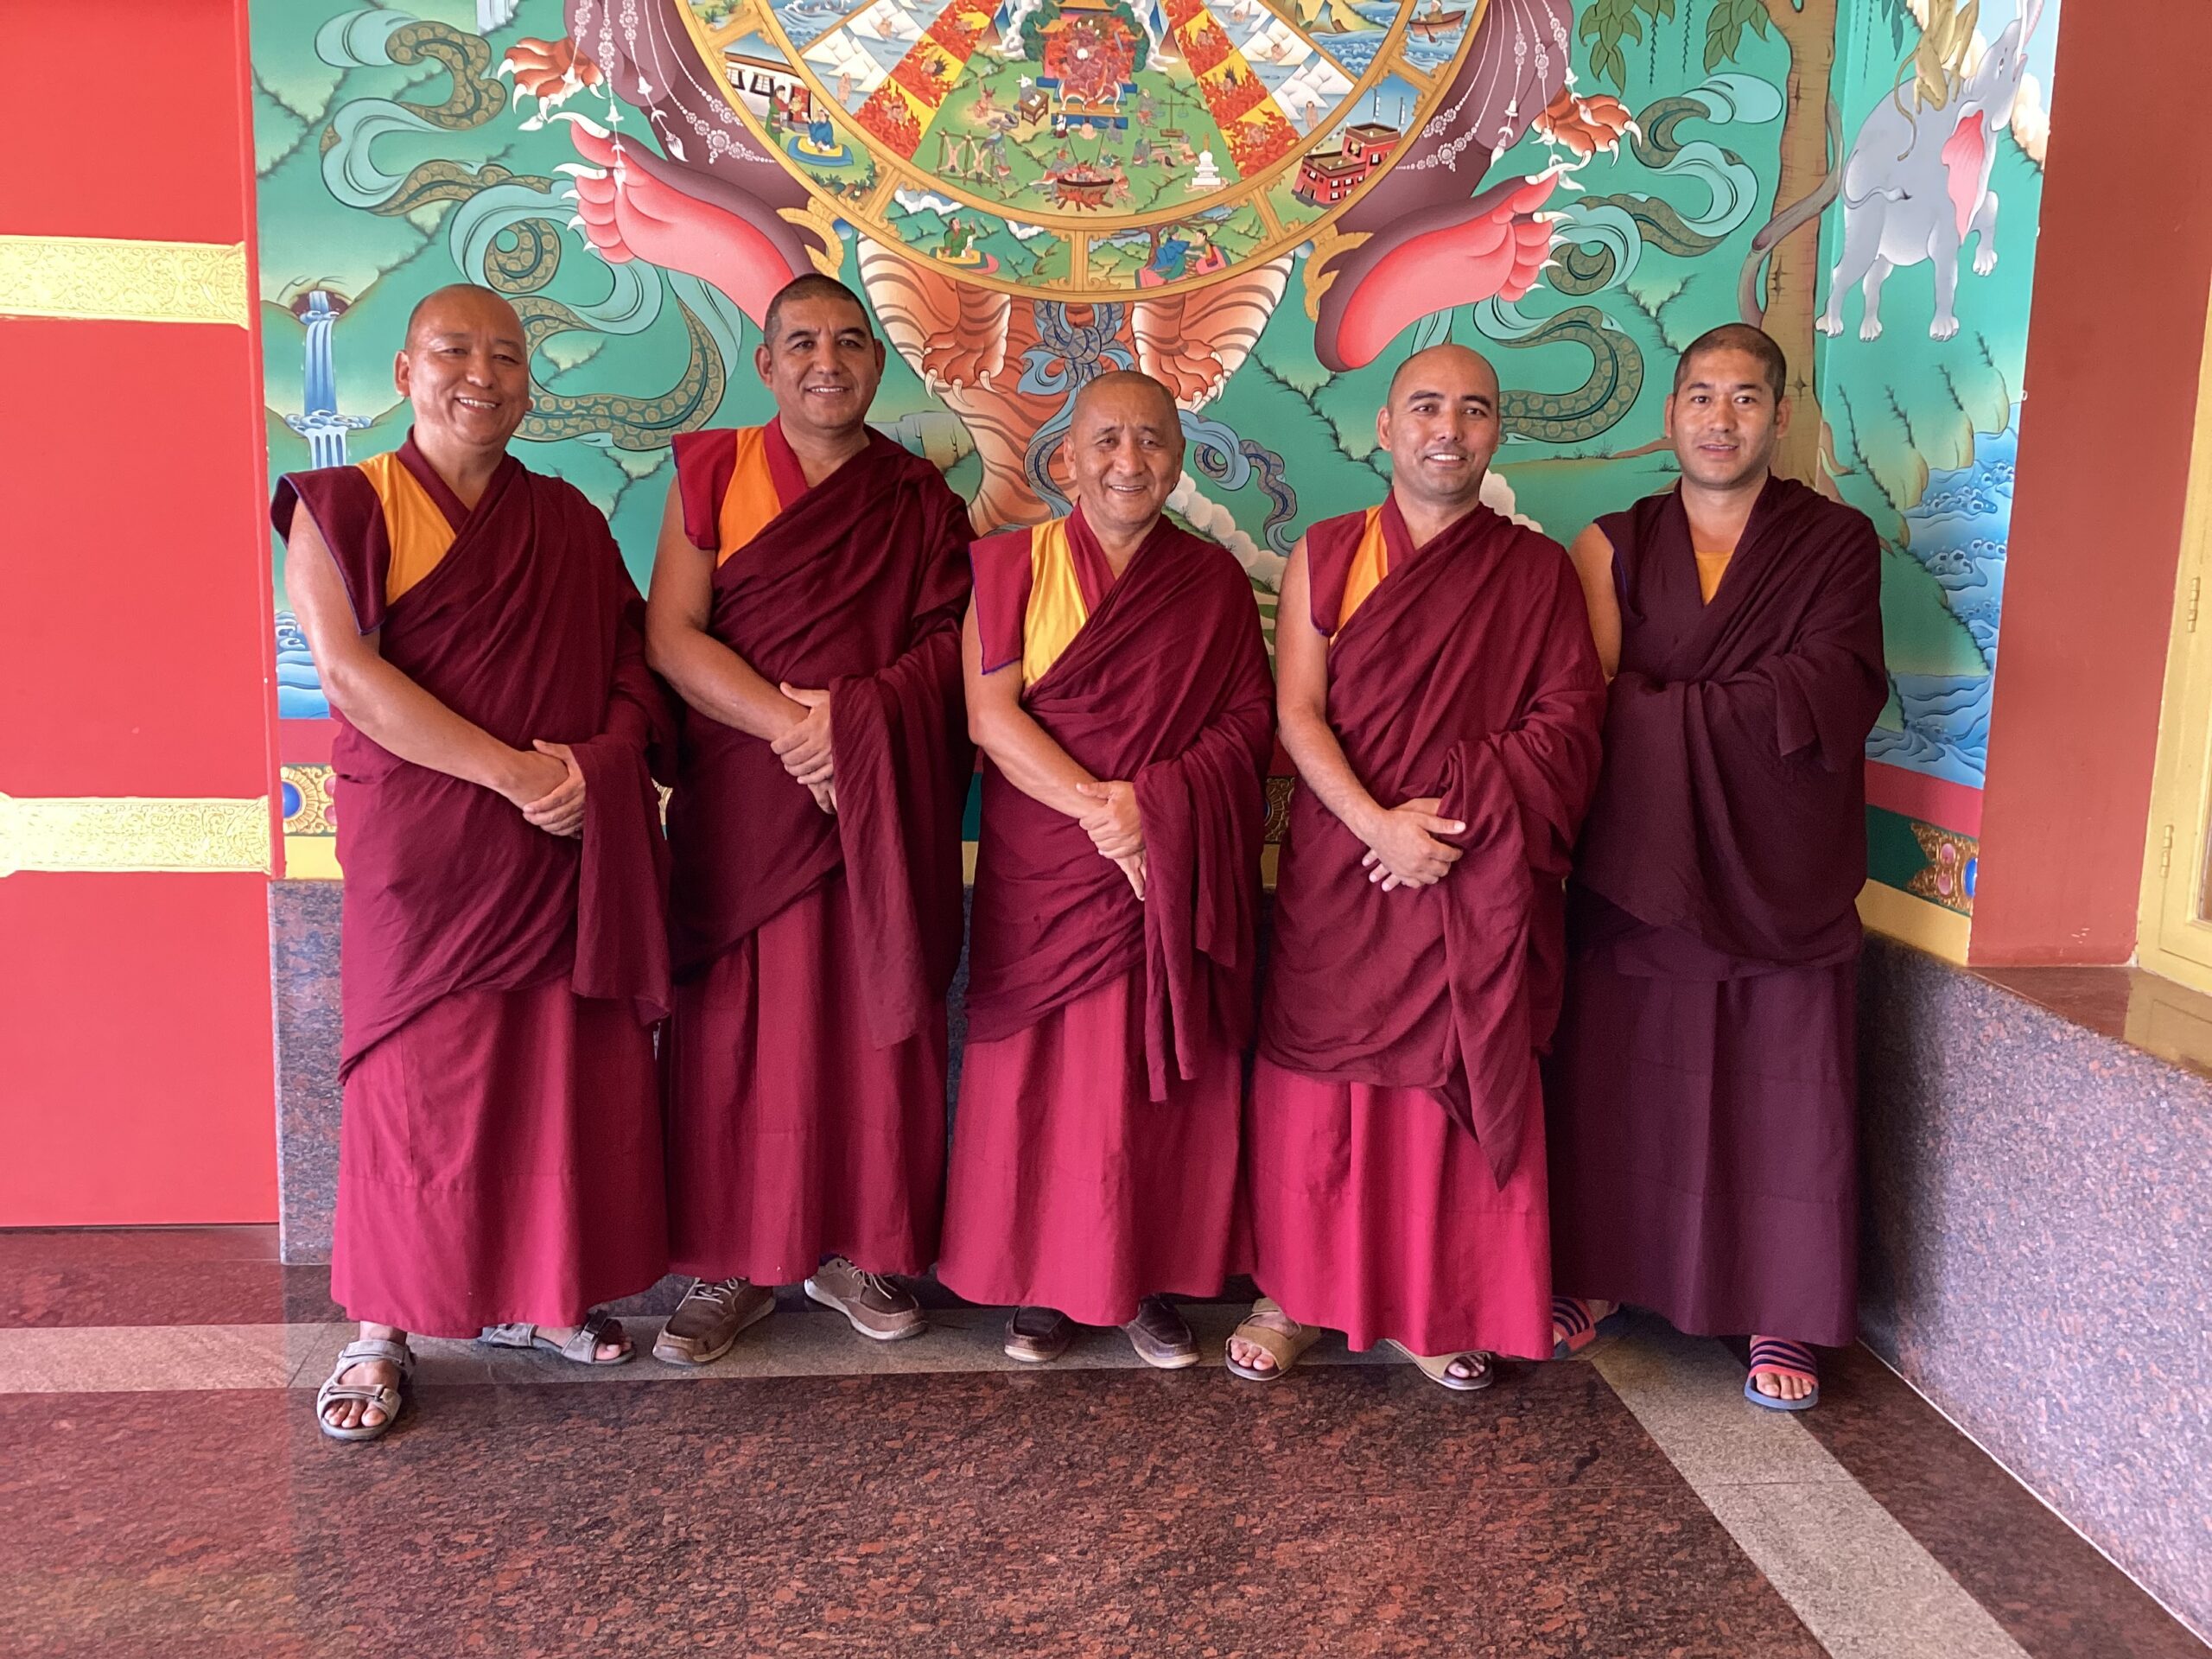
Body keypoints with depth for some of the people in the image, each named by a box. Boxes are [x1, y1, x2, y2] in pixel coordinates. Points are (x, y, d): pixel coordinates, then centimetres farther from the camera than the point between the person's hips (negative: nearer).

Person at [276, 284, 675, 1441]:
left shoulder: (570, 523, 13)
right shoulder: (344, 509, 0)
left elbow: (635, 667, 10)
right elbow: (350, 673, -12)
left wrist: (594, 764, -11)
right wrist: (514, 772, -18)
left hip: (572, 848, 4)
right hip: (424, 847, -4)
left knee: (567, 1073, 7)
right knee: (417, 1083, 1)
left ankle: (531, 1298, 23)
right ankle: (383, 1330, 15)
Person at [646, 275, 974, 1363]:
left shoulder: (921, 499, 10)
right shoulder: (712, 472, 6)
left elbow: (951, 646, 1)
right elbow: (671, 634, -4)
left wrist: (853, 718, -17)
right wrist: (788, 723, -17)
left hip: (887, 804, 1)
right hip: (742, 799, -1)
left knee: (877, 1025, 4)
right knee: (735, 1028, 1)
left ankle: (857, 1250, 19)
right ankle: (732, 1263, 14)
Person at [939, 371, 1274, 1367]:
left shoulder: (1215, 581, 8)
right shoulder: (1015, 565, 3)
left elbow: (1250, 721, 2)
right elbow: (989, 713, -7)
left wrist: (1155, 805, -15)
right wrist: (1099, 808, -16)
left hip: (1181, 874, 2)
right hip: (1045, 870, -1)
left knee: (1165, 1080, 4)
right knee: (1046, 1077, 3)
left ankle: (1150, 1285, 17)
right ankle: (1043, 1284, 16)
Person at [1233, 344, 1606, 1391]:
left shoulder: (1538, 571, 7)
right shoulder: (1326, 555, 5)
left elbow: (1569, 719, -2)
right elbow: (1298, 713, -4)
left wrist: (1456, 810, -15)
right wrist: (1378, 822, -18)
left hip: (1482, 878, 1)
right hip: (1342, 866, 0)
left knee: (1464, 1089, 6)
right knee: (1319, 1083, 5)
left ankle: (1441, 1307, 21)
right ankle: (1294, 1295, 19)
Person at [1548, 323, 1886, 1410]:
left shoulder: (1837, 544, 4)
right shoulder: (1612, 546, 6)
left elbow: (1836, 698, -12)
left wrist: (1661, 706, -12)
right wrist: (1746, 711, -15)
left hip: (1781, 873, -1)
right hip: (1635, 864, 1)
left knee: (1782, 1098, 5)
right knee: (1614, 1083, 7)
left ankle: (1778, 1317, 20)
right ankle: (1598, 1279, 26)